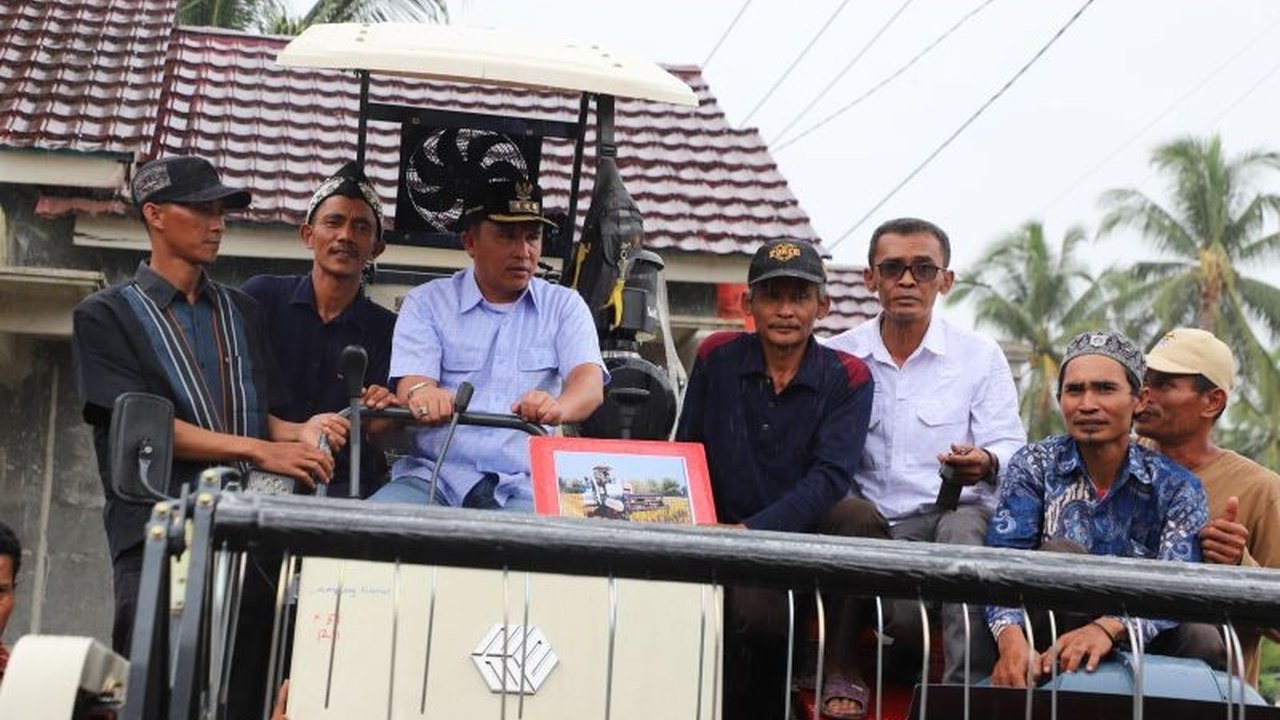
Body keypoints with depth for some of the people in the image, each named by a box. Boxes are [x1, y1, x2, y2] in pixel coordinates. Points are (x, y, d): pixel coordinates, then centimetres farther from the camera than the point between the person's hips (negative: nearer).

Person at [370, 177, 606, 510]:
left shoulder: (565, 306, 13)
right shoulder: (426, 303, 11)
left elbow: (590, 383, -4)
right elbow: (411, 384, -4)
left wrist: (558, 407, -30)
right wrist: (423, 395, -32)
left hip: (524, 485, 0)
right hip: (434, 474, 0)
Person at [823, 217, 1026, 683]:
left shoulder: (980, 356, 10)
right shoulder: (837, 359, 11)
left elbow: (1010, 449, 2)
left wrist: (985, 463, -22)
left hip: (960, 512, 1)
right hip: (875, 526, -1)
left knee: (963, 528, -38)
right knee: (905, 615, -35)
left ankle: (968, 685, -37)